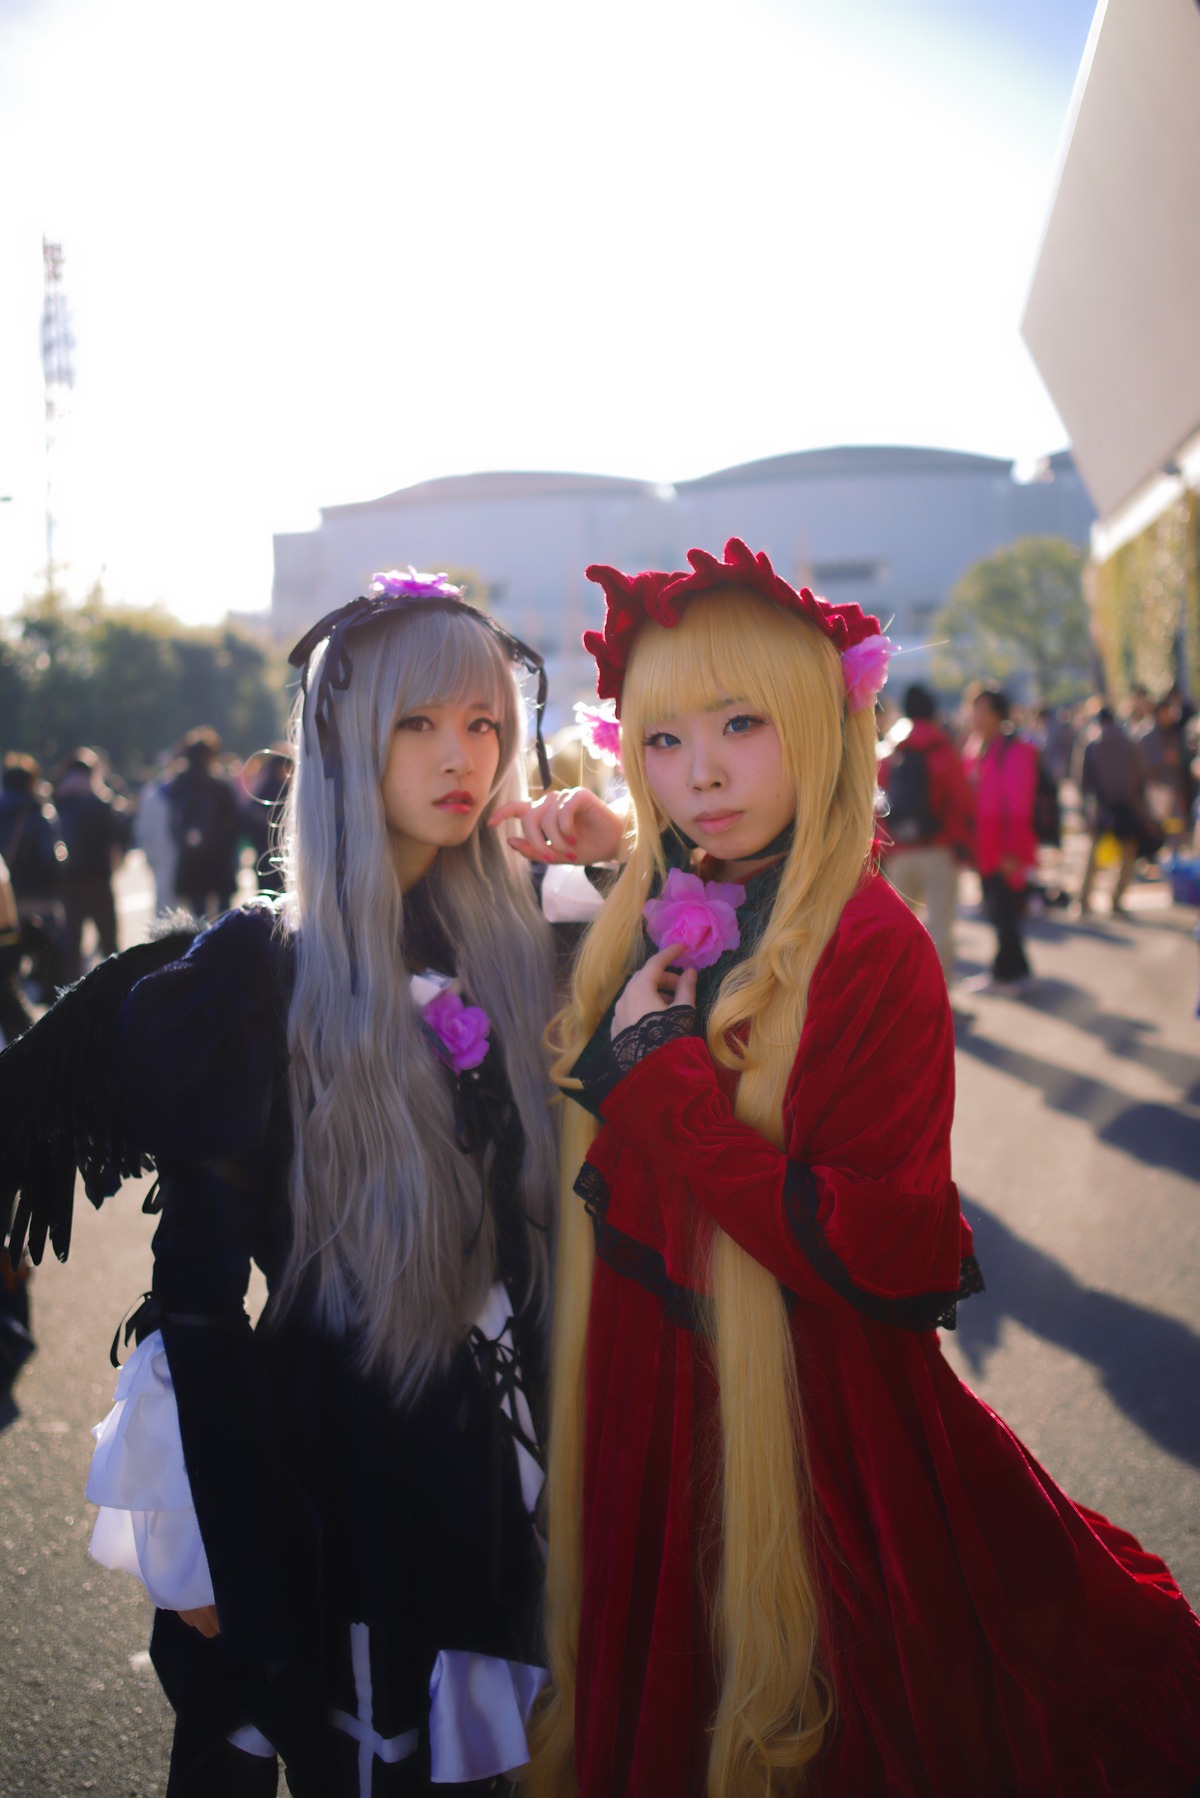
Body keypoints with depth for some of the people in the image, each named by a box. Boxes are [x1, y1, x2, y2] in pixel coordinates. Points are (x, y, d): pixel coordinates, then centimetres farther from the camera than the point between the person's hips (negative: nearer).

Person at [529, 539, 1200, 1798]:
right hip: (642, 1412, 6)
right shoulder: (645, 925, 1)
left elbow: (881, 1254, -26)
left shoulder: (871, 946, -18)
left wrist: (657, 1076, -23)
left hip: (805, 1423, -6)